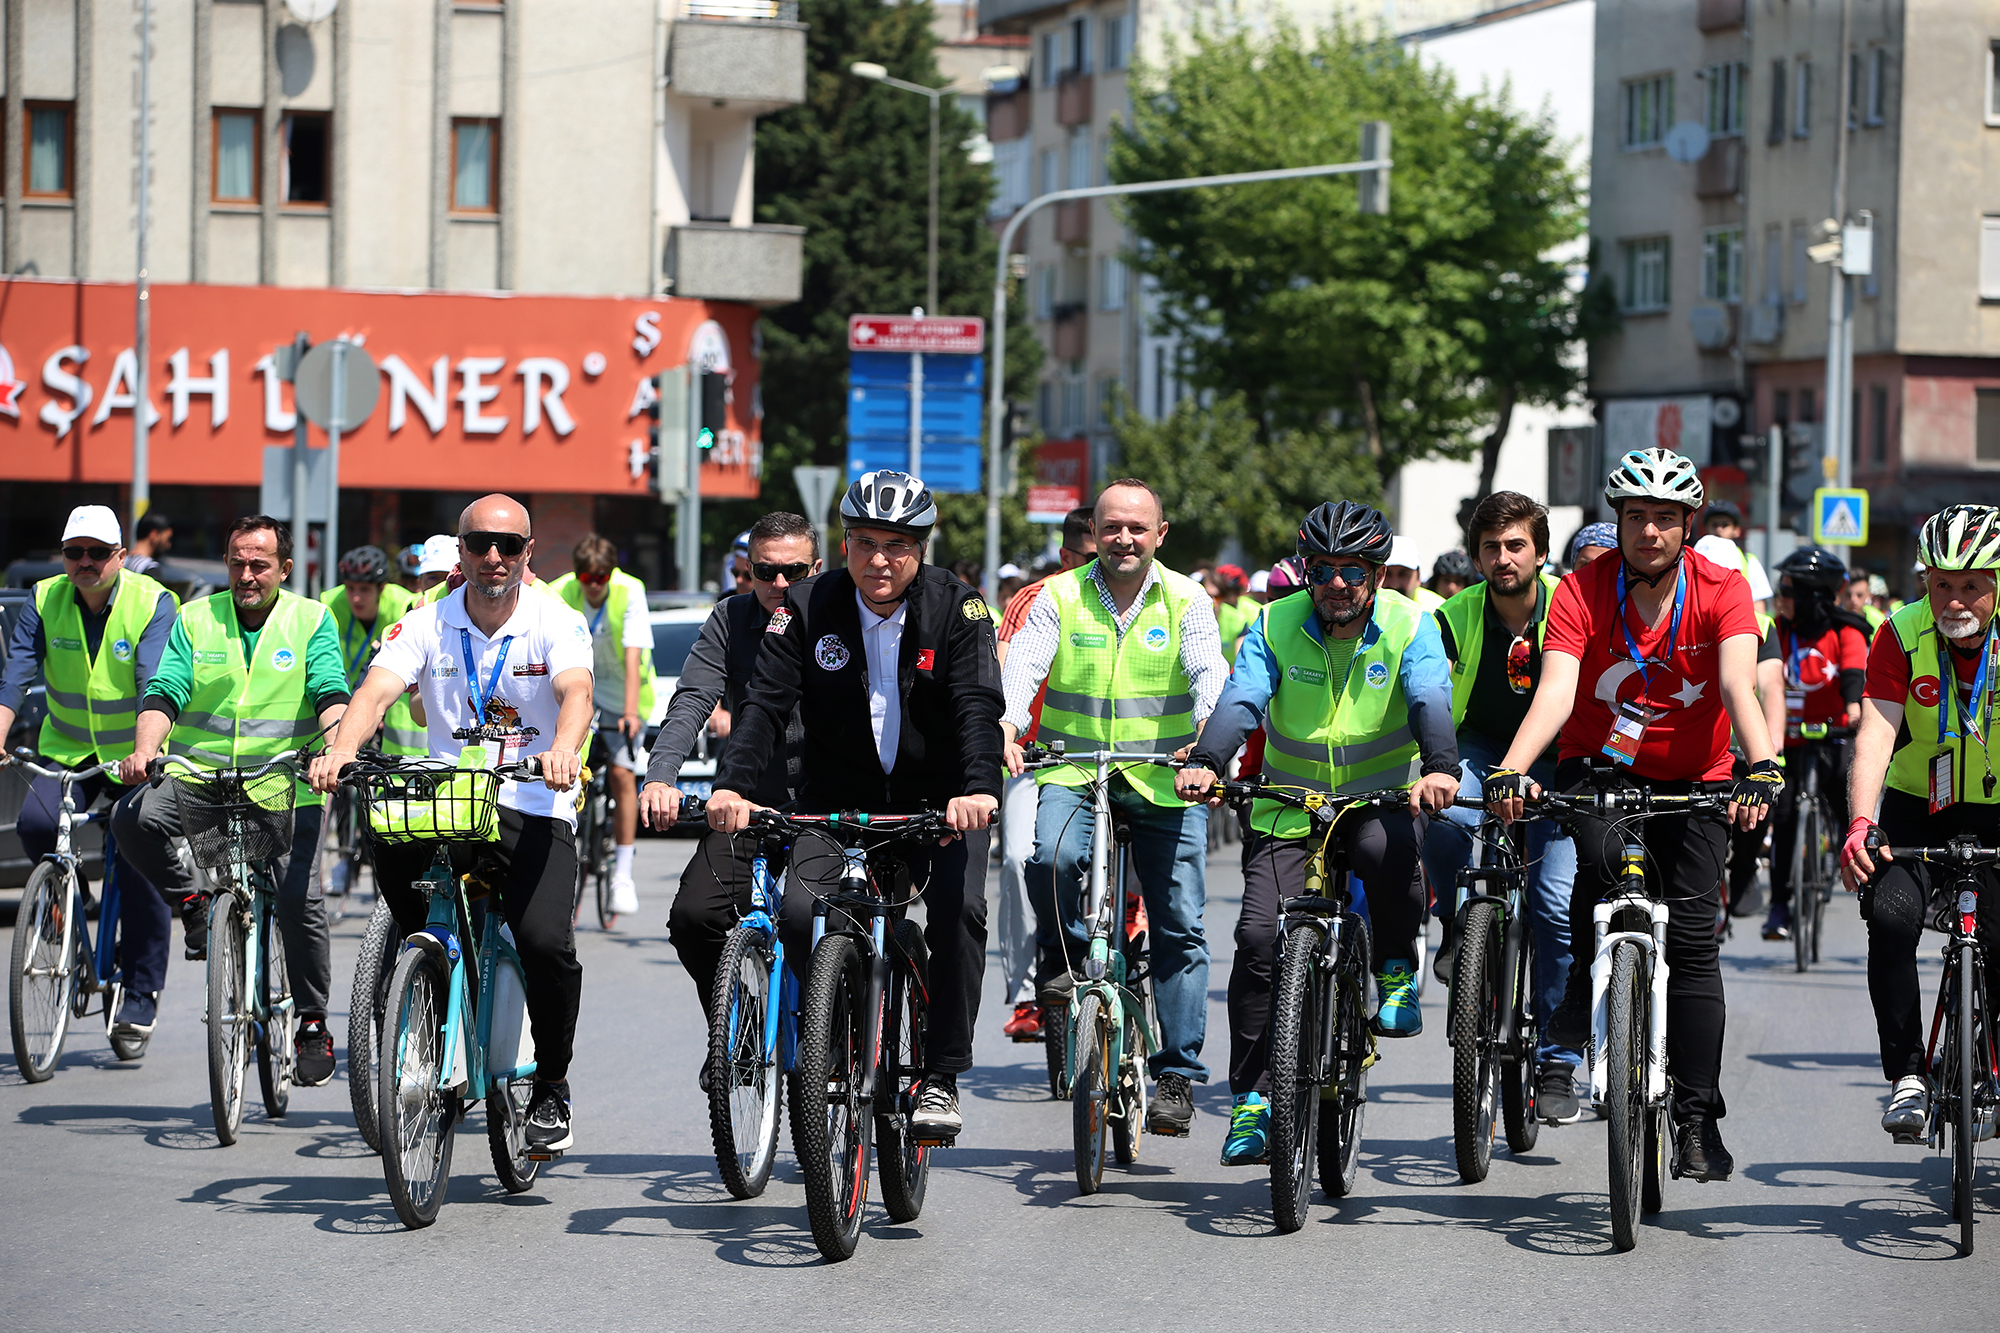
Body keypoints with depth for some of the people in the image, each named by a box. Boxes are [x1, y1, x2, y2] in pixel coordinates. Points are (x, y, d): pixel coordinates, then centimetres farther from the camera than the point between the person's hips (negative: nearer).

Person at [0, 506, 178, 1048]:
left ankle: (142, 992, 4)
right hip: (67, 750, 3)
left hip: (137, 755, -3)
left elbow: (154, 686, -27)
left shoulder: (153, 604, -15)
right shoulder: (46, 601, -5)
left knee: (142, 866, -9)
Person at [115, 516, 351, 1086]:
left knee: (300, 896, -18)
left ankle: (313, 1021, -1)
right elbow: (164, 693, -2)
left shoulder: (312, 621, 5)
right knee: (133, 820, -27)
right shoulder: (194, 620, 8)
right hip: (199, 772, 2)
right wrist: (145, 746, -22)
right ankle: (191, 901, 1)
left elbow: (331, 695, -7)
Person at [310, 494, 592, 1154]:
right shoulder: (428, 625, 3)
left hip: (534, 809, -2)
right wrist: (340, 750, -35)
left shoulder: (558, 623, -3)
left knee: (545, 943, -23)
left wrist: (563, 751, -46)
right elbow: (376, 689, -13)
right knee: (390, 845, -33)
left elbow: (576, 691, -23)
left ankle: (552, 1087, 2)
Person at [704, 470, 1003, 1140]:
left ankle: (941, 1079, -12)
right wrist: (732, 784, -31)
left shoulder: (956, 607, -9)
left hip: (938, 800, -1)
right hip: (838, 797, 1)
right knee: (801, 914, -21)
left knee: (959, 908, -25)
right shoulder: (808, 607, -6)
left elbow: (979, 703, -21)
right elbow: (766, 702, -13)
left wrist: (980, 787, -40)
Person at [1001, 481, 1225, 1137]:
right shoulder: (1059, 597, 1)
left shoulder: (1186, 601, 1)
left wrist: (1208, 732, -36)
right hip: (1072, 771, 0)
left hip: (1166, 782, 0)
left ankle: (1178, 1076, 7)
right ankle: (1065, 953, 1)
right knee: (1052, 858, -31)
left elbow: (1209, 671, -14)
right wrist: (1006, 725, -34)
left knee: (1180, 929, -2)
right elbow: (1023, 664, -13)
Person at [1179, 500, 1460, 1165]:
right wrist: (1205, 762, -40)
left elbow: (1430, 702, -24)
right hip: (1288, 807, 1)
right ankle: (1252, 1097, -4)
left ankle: (1396, 969, -8)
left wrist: (1439, 768, -45)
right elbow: (1240, 701, -19)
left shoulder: (1409, 626, -8)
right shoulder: (1275, 626, -6)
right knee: (1260, 935, -14)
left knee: (1388, 849, -36)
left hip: (1382, 798, -1)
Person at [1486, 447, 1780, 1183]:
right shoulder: (1582, 592, -15)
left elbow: (1739, 688, -28)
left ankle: (1697, 1118, -2)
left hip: (1692, 780, 0)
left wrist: (1761, 769, -47)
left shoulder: (1721, 590, -15)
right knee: (1604, 851, -33)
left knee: (1693, 935, -9)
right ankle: (1585, 983, -6)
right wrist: (1510, 771, -45)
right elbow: (1555, 693, -27)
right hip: (1598, 765, 0)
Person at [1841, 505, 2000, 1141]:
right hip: (1918, 809, 0)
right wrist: (1861, 824, -40)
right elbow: (1875, 733, -24)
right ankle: (1907, 1076, -14)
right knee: (1890, 916, -26)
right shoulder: (1902, 636, -15)